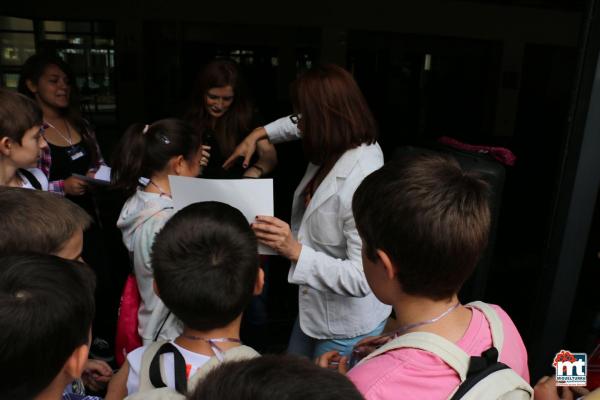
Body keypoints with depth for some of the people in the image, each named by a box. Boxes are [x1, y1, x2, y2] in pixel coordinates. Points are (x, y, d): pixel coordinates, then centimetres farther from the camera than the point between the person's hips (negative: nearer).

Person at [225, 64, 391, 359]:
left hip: (347, 326, -8)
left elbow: (362, 278, -32)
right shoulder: (337, 149, -8)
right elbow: (305, 126, 18)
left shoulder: (361, 183, -34)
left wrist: (295, 251, -38)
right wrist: (258, 135, 17)